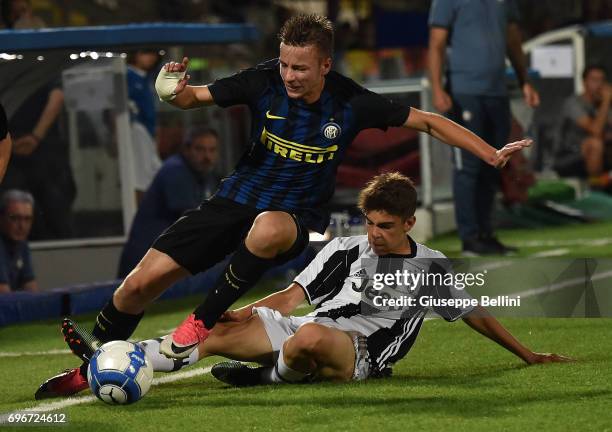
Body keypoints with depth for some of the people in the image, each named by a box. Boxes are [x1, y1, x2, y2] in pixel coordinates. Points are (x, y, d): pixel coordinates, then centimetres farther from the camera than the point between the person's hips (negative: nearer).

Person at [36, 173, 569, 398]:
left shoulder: (431, 268, 5)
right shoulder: (345, 249, 12)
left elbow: (477, 315, 15)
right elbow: (295, 296, 10)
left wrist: (528, 355, 16)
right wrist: (248, 310, -6)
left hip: (358, 354, -4)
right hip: (302, 333, 4)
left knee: (311, 335, -42)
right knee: (218, 331, -19)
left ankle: (271, 376, -12)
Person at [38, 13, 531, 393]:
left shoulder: (351, 104, -15)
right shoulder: (265, 81, -11)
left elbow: (428, 121, -7)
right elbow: (198, 96, 1)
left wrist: (492, 154, -11)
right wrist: (177, 92, -23)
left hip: (296, 216, -2)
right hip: (237, 199, 2)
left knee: (269, 228, -43)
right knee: (140, 283, -8)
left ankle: (203, 321, -23)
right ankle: (89, 368, 17)